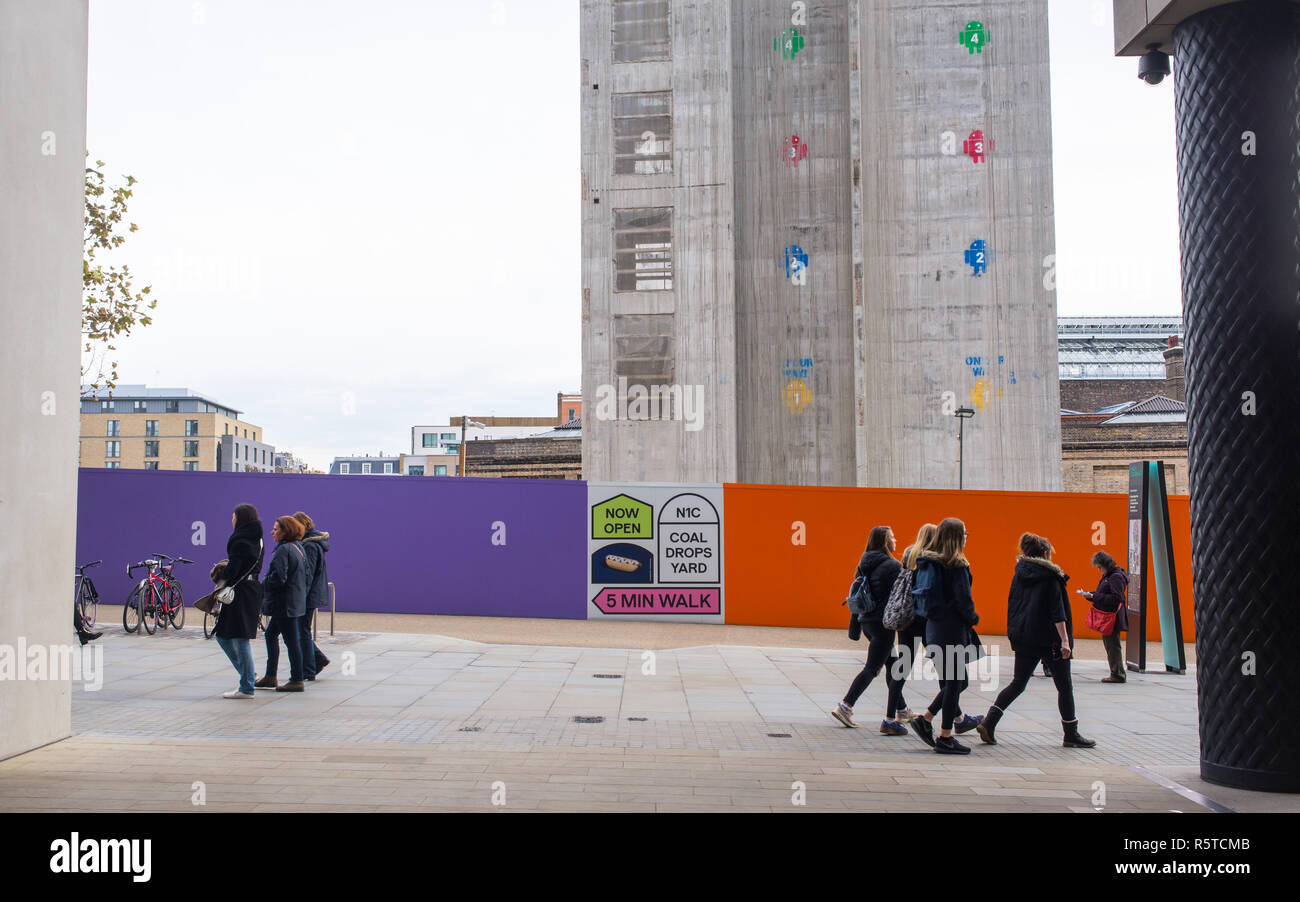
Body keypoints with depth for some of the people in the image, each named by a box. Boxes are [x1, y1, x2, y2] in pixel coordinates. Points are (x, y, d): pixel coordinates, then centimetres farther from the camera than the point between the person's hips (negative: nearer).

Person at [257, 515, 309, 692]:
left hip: (284, 602, -10)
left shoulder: (283, 550, -17)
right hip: (297, 601, 10)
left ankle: (297, 681, 1)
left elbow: (278, 578, -22)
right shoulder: (298, 548, 13)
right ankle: (271, 676, 25)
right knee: (270, 634, 19)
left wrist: (262, 586, -7)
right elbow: (305, 576, 17)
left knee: (291, 640, -4)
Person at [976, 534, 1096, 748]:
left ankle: (988, 723, -3)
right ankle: (1071, 735, 13)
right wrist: (1065, 640, -16)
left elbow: (1012, 605, 12)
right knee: (1064, 687, 7)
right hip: (1049, 638, -6)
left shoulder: (1019, 574, 9)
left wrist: (1015, 634, 19)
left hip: (1024, 638, 6)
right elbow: (1057, 611, -14)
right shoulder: (1050, 576, -8)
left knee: (1018, 683, 10)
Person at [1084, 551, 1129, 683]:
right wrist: (1091, 595, 5)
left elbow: (1116, 598, -22)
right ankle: (1116, 674, 19)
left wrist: (1094, 596, -21)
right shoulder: (1107, 576, 16)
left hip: (1112, 617, -10)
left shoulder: (1116, 577, -15)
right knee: (1109, 644, 13)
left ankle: (1118, 675, -2)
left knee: (1113, 645, -7)